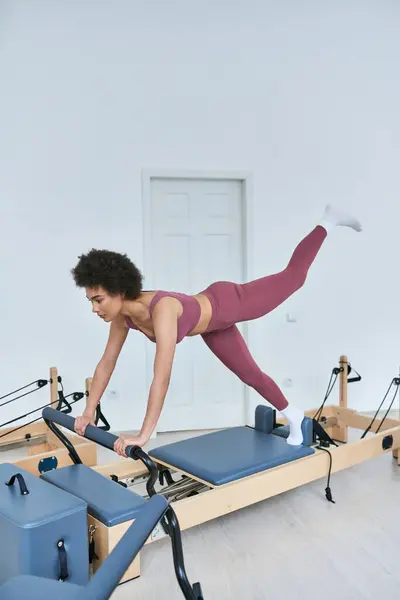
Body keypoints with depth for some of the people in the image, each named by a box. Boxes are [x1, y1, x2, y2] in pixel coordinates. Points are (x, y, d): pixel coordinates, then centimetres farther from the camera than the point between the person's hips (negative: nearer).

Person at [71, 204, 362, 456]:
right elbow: (107, 362, -9)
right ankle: (293, 416, 46)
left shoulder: (162, 310, -45)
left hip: (228, 304, -6)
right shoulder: (123, 314, -21)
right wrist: (89, 412, -8)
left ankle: (328, 221, 38)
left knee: (293, 276, 15)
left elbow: (162, 377, -48)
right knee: (250, 374, 21)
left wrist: (143, 436, -46)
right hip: (212, 324, 6)